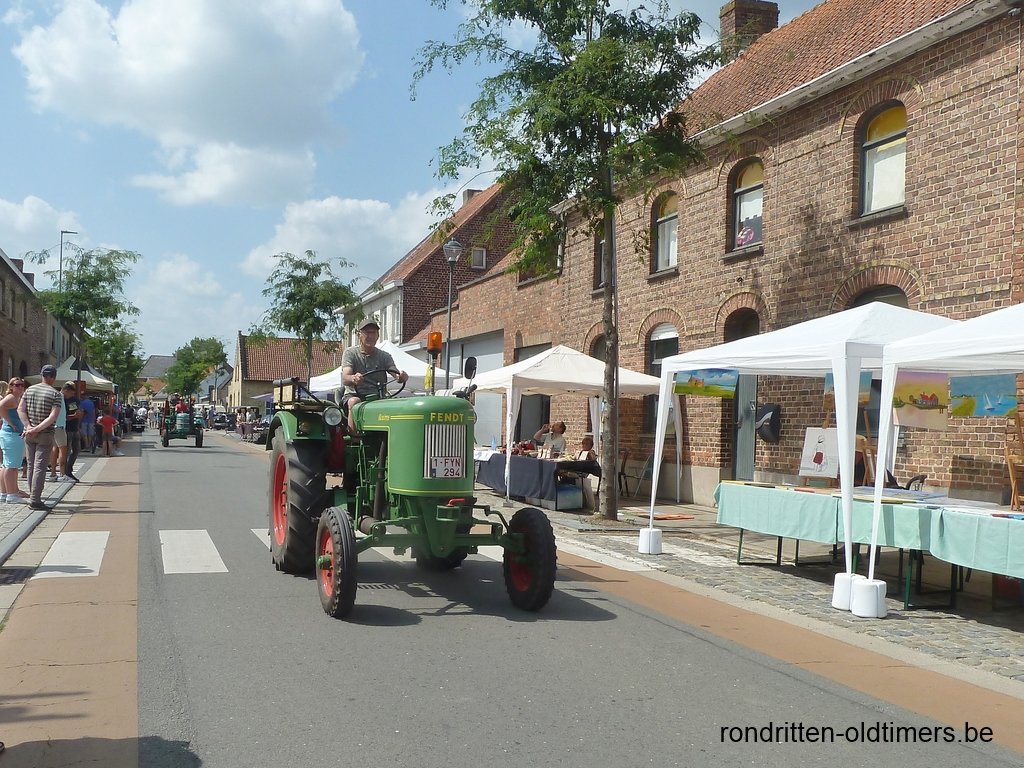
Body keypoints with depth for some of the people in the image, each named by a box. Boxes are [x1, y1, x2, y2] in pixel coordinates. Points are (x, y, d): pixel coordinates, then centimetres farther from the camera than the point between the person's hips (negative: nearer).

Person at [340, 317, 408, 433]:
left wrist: (402, 376, -33)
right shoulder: (350, 353, 3)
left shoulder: (384, 357, 11)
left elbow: (397, 374, -5)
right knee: (354, 402, -37)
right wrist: (353, 379, -40)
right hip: (354, 394, -2)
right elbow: (345, 379, -14)